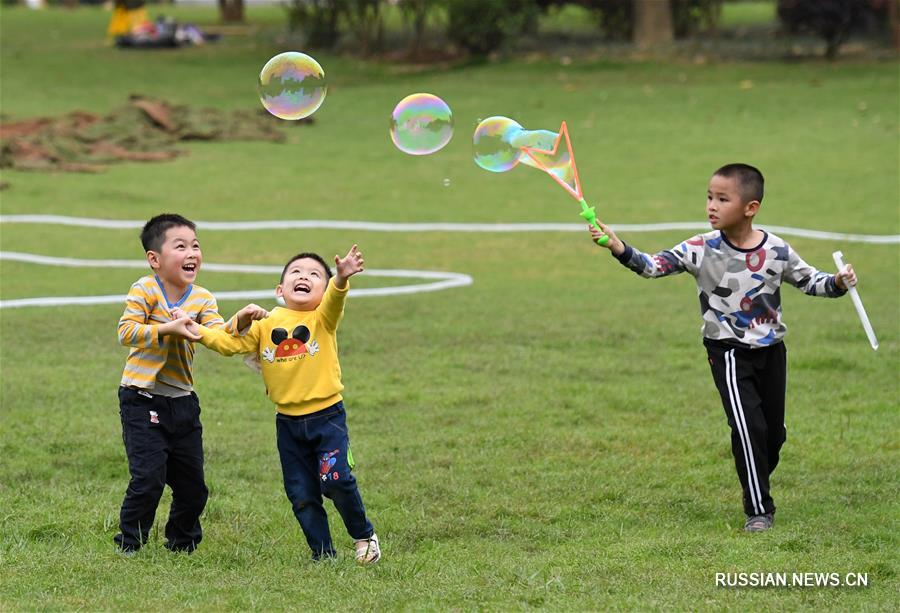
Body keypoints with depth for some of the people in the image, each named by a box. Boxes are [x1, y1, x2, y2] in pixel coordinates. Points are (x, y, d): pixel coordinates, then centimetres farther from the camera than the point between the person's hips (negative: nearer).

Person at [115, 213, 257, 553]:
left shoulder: (201, 299, 4)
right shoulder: (145, 290, -11)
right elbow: (125, 332, -22)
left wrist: (240, 322, -28)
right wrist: (168, 329, -30)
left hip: (182, 402, 6)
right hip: (142, 400, -5)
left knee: (192, 484, 11)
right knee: (149, 477, -14)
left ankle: (182, 544, 31)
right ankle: (129, 545, 1)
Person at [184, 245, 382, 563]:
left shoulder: (323, 319, -5)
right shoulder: (266, 324, 5)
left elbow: (333, 300, -26)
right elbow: (229, 343, 7)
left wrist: (341, 278, -48)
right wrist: (195, 329, -7)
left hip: (326, 416, -4)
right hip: (288, 423, 4)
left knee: (336, 480, -15)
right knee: (301, 493, 6)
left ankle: (364, 535, 9)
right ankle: (323, 554, 18)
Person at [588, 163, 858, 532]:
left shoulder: (777, 250, -8)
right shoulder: (702, 250, -13)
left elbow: (808, 280, 5)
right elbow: (654, 266, -19)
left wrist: (837, 283, -15)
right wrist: (619, 248, -35)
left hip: (771, 349, 3)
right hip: (728, 352, -3)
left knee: (774, 431, 12)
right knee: (748, 427, -15)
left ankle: (757, 486, 38)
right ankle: (758, 509, -6)